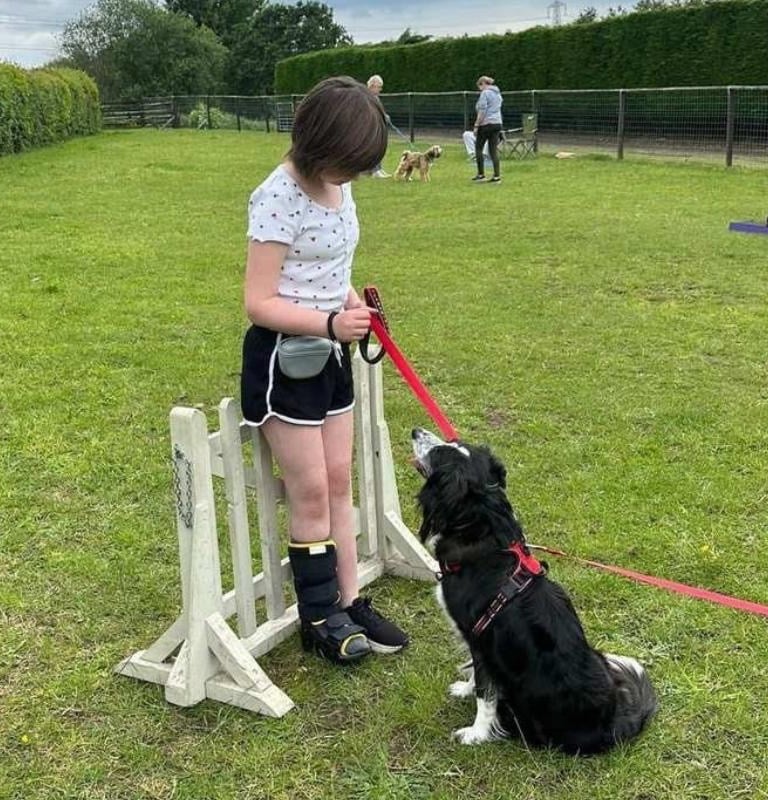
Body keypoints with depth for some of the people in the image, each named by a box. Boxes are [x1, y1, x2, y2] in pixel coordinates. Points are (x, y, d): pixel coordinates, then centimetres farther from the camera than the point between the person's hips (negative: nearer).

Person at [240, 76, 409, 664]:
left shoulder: (337, 187, 4)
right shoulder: (278, 199, -20)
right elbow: (259, 303, -21)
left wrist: (356, 305, -3)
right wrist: (331, 323, -31)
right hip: (283, 358, -8)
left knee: (339, 483, 11)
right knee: (311, 492, 0)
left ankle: (350, 603, 21)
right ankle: (320, 620, 15)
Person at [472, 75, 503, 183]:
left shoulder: (485, 93, -10)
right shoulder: (497, 93, 17)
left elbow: (482, 111, -16)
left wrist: (476, 125, -12)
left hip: (486, 123, -8)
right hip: (497, 123, 8)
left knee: (478, 148, 5)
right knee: (494, 150, 6)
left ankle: (481, 174, 4)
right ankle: (497, 175, 1)